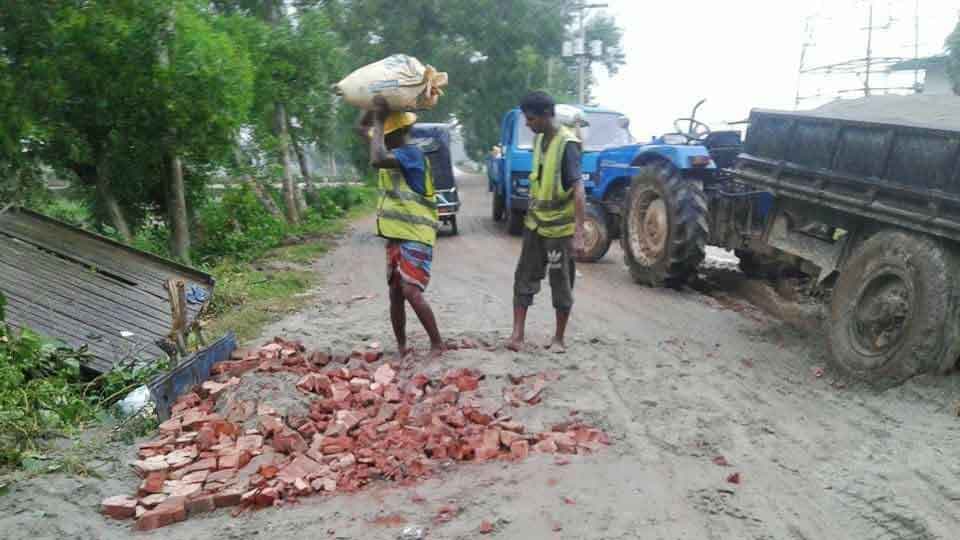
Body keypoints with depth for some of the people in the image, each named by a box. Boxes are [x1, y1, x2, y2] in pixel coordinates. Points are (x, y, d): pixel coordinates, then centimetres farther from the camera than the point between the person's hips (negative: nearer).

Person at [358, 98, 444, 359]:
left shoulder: (412, 153, -16)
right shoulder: (395, 151, 11)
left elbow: (376, 160, -32)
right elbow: (362, 127, 22)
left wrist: (379, 119, -23)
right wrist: (375, 105, 6)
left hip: (416, 236, -9)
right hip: (396, 235, 9)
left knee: (411, 292, -15)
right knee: (395, 294, 8)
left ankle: (437, 343, -2)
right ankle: (401, 347, 17)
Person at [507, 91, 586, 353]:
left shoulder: (567, 144, -19)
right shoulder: (539, 139, 5)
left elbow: (578, 191, -25)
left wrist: (579, 233, -31)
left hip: (560, 228, -7)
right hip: (535, 223, 7)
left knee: (561, 284, 5)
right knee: (524, 277, 5)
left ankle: (559, 338, 19)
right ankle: (517, 334, 11)